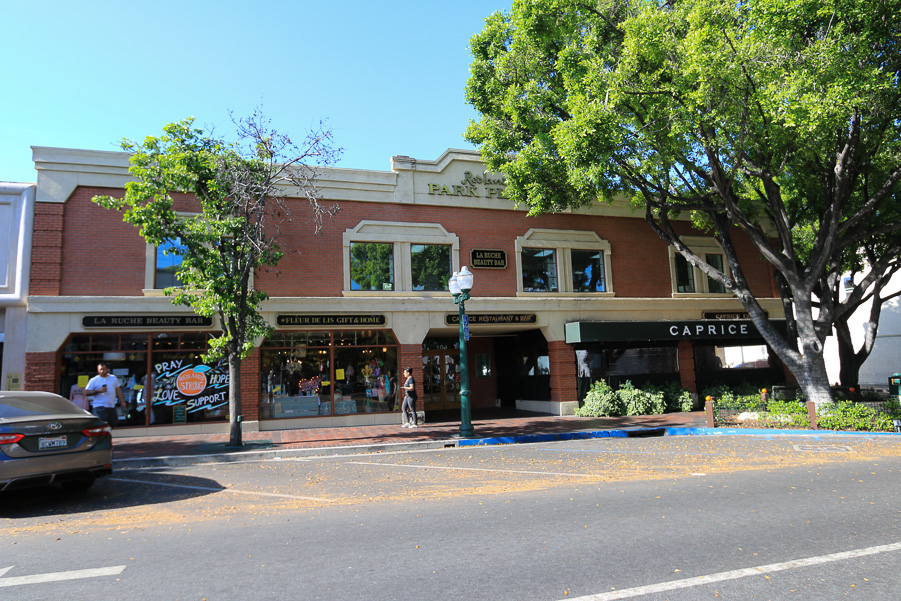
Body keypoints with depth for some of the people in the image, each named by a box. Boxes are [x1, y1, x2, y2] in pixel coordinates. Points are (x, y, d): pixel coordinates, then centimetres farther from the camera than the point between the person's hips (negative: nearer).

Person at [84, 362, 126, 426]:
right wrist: (98, 391, -16)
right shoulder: (94, 380, 0)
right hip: (99, 407, -5)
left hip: (112, 407, 5)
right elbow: (86, 393, -3)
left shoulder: (114, 378, 13)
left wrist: (122, 401, 11)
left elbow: (118, 390, 17)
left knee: (114, 424, 10)